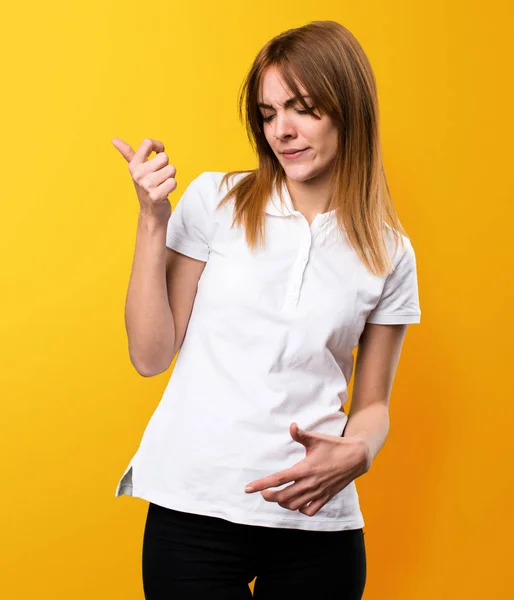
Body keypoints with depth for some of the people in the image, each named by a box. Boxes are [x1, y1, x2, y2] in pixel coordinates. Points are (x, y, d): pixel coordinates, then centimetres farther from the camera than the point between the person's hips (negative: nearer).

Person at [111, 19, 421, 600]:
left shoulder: (389, 254, 4)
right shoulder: (215, 200, 1)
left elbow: (372, 404, 11)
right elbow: (150, 356, -1)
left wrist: (356, 453, -11)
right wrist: (152, 221, -9)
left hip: (315, 521, 2)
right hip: (194, 512, -1)